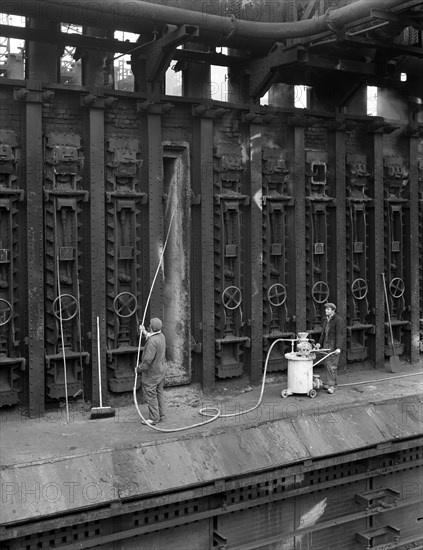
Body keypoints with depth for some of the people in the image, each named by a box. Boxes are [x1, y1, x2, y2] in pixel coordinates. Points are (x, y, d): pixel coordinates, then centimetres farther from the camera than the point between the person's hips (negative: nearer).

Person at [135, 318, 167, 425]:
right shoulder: (161, 336, 2)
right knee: (159, 392, 16)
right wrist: (144, 333, 25)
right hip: (161, 369, 9)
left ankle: (154, 418, 4)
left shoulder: (152, 341, -27)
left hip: (152, 372, -9)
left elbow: (148, 359, -27)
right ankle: (161, 415, 25)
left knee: (150, 394, 0)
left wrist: (139, 368, -14)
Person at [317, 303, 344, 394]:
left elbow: (339, 334, -18)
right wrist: (320, 343, 16)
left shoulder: (338, 320, -13)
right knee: (328, 364, 9)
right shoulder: (326, 319, 12)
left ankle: (331, 385, -6)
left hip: (334, 346, -8)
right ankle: (334, 383, 18)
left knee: (331, 365, -9)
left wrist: (338, 348, -23)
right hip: (326, 345, 8)